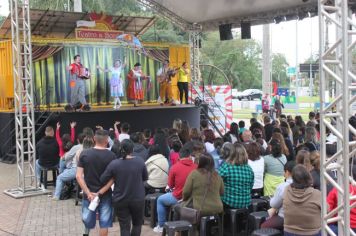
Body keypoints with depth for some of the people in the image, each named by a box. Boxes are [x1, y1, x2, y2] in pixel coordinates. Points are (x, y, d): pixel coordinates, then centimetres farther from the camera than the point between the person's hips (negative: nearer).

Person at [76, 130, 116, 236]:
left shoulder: (84, 154, -6)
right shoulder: (111, 156, -9)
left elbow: (79, 176, -10)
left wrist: (88, 193, -11)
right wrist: (100, 193, -13)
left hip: (88, 194, 2)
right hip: (105, 194, -1)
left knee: (87, 221, 17)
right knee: (104, 222, 9)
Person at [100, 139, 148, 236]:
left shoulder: (114, 164, -13)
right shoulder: (140, 161, -9)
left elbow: (102, 180, -8)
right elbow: (145, 177, 4)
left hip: (120, 200, 0)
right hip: (138, 199, 1)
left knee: (124, 227, 8)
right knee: (137, 224, 21)